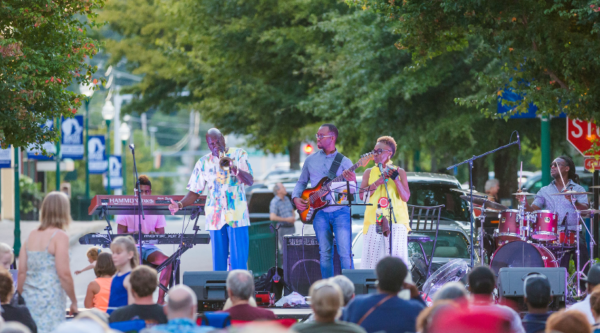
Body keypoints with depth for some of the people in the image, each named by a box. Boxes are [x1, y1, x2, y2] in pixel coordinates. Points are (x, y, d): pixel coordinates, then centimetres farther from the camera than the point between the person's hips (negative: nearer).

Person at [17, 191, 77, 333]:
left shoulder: (31, 236, 10)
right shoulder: (59, 236, -8)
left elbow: (21, 272, 10)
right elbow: (64, 274, -13)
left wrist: (23, 298, 19)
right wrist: (74, 301, -2)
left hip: (30, 300, 6)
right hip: (51, 300, -6)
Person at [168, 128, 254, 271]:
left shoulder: (238, 154, 4)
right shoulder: (203, 163, 9)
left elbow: (250, 181, -8)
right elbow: (194, 192, 10)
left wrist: (234, 168, -25)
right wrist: (180, 204, -8)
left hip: (237, 215, -2)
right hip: (216, 218, 2)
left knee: (239, 261, -8)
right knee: (218, 261, 0)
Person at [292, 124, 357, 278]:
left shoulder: (344, 162, 2)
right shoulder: (311, 160, 12)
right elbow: (301, 182, 21)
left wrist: (352, 182, -26)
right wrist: (296, 197, 2)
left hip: (340, 211, -3)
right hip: (320, 212, 3)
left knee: (345, 252, -12)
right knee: (325, 254, 3)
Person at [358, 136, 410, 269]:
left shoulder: (399, 172, 9)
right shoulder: (369, 172, 14)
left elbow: (406, 197, -1)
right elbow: (362, 195, 0)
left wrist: (396, 179, -12)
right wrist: (378, 182, -10)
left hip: (396, 222, -1)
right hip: (374, 222, 1)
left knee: (396, 258, -7)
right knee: (373, 258, -6)